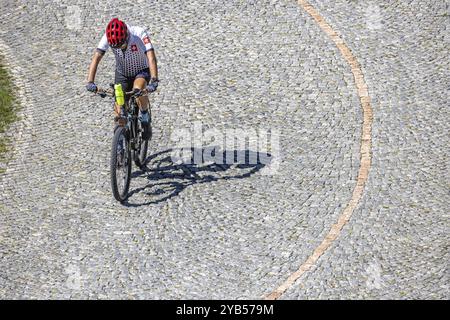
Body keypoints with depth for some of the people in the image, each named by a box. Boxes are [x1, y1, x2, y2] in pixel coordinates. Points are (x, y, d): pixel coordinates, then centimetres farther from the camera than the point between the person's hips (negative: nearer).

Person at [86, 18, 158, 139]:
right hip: (122, 73, 3)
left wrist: (154, 81, -53)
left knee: (137, 90, -35)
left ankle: (145, 115, -8)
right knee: (119, 113, -10)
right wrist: (90, 82, -38)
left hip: (142, 71, -2)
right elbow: (96, 57, -26)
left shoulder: (140, 34, -31)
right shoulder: (108, 37, -23)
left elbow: (151, 57, -39)